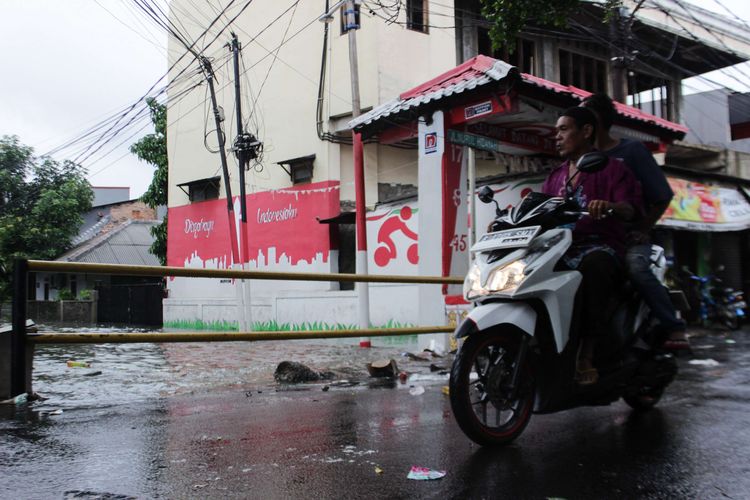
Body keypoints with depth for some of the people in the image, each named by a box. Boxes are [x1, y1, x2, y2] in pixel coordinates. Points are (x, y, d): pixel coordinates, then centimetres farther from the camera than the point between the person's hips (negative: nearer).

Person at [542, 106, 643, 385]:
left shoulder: (611, 168, 9)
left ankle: (586, 354, -40)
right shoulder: (555, 177, 28)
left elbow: (630, 207, -9)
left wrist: (609, 206, -32)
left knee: (593, 265, -41)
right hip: (561, 251, 6)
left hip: (600, 248, -5)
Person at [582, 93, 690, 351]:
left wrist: (643, 229, -10)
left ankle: (674, 328, -25)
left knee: (636, 267, -33)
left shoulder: (632, 149, 3)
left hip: (629, 235, -4)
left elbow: (663, 195, 0)